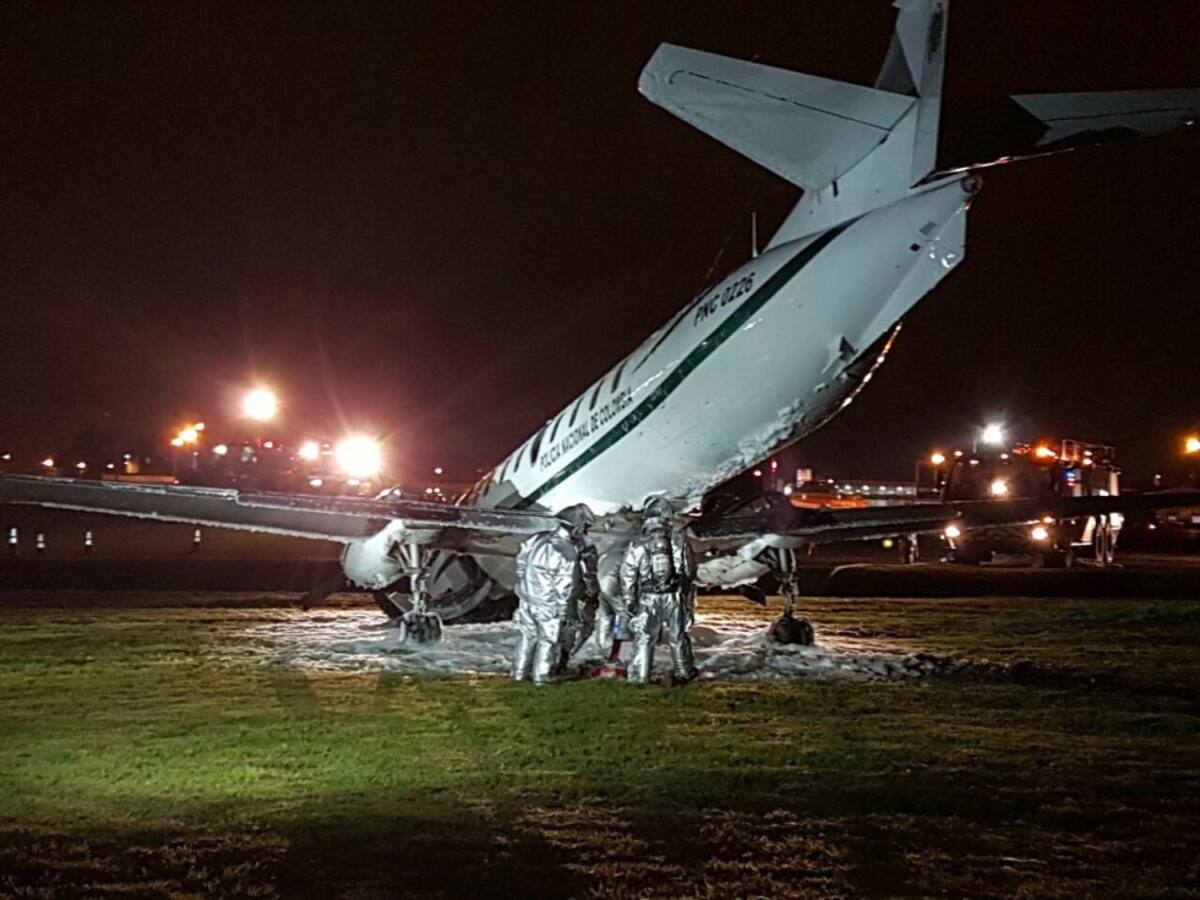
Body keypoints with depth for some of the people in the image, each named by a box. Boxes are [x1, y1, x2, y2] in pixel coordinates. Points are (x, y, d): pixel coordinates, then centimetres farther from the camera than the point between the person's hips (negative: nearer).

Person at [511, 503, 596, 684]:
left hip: (527, 599, 6)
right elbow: (565, 589, -22)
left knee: (527, 636, 23)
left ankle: (519, 672, 36)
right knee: (548, 641, 16)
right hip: (550, 606, -5)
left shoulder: (537, 539, -9)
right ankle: (541, 676, 28)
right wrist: (564, 614, -11)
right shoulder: (569, 555, -27)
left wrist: (523, 583, 21)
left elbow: (521, 560, 6)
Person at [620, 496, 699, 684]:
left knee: (644, 638, 9)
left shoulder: (637, 545, -10)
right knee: (678, 636, 17)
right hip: (675, 598, 2)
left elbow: (627, 576, -6)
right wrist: (687, 591, 18)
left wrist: (629, 602, 5)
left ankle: (639, 676, 9)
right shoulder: (679, 541, -5)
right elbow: (690, 571, 3)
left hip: (648, 599, -1)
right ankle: (684, 672, 30)